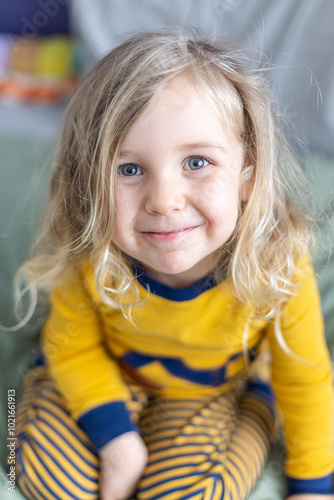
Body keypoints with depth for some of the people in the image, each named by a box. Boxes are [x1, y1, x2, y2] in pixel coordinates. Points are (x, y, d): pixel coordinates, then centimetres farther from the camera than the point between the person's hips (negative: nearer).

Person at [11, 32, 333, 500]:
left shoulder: (278, 268, -32)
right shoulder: (84, 261, -31)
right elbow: (73, 347, -11)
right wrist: (116, 437, -22)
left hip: (217, 390, 0)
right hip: (110, 375, 1)